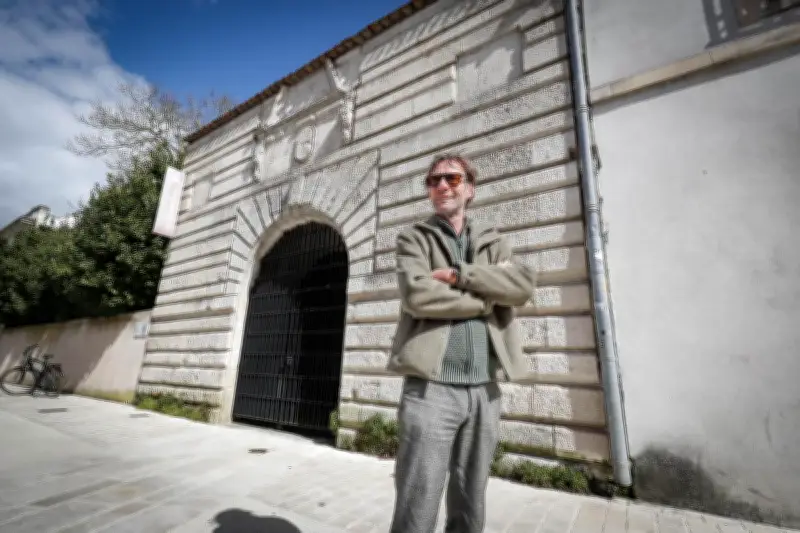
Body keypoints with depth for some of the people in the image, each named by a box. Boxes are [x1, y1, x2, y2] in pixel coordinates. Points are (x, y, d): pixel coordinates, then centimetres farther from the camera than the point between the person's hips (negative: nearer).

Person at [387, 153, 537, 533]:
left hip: (484, 390, 4)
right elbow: (417, 295, -13)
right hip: (431, 387, -3)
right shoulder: (413, 238, 6)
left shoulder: (493, 242, 16)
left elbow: (523, 285, -3)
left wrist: (458, 275, -12)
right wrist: (487, 298, -5)